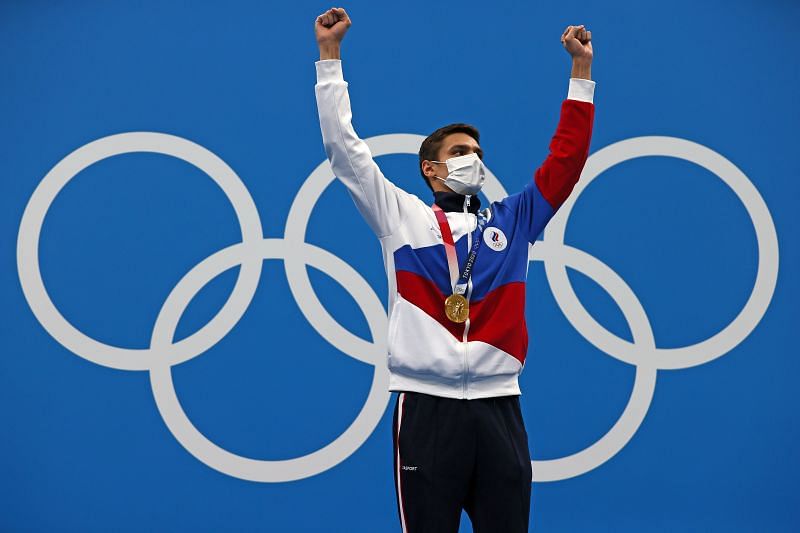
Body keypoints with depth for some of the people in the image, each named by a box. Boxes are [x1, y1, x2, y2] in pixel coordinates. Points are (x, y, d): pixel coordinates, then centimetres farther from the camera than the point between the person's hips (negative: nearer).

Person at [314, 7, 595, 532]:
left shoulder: (512, 221, 16)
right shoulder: (402, 216, 10)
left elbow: (567, 159, 15)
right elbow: (344, 148, 8)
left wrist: (581, 71, 14)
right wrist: (330, 55, 6)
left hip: (498, 407, 2)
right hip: (427, 407, -2)